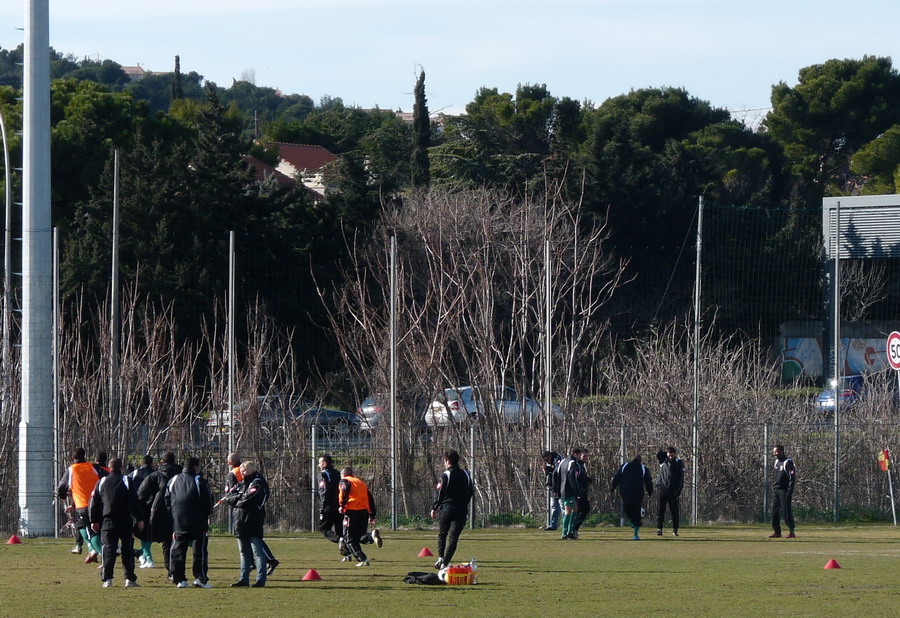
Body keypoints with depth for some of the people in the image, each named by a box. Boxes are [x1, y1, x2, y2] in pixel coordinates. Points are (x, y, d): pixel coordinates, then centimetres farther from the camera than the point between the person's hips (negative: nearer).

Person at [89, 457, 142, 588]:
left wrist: (94, 521, 16)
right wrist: (139, 519, -1)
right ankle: (130, 578, 1)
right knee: (127, 549, 4)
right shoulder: (127, 481, 0)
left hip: (107, 521, 1)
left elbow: (95, 503, 9)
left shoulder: (101, 482, 7)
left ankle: (107, 579, -10)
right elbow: (134, 502, -4)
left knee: (108, 549, 0)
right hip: (125, 521, -1)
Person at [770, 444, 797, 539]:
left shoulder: (788, 462, -12)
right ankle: (777, 532, 13)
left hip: (785, 490, -9)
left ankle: (792, 532, -6)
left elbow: (792, 478, -16)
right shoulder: (777, 461, 14)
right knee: (774, 510, 7)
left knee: (786, 511, -9)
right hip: (777, 490, 9)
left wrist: (790, 491, -21)